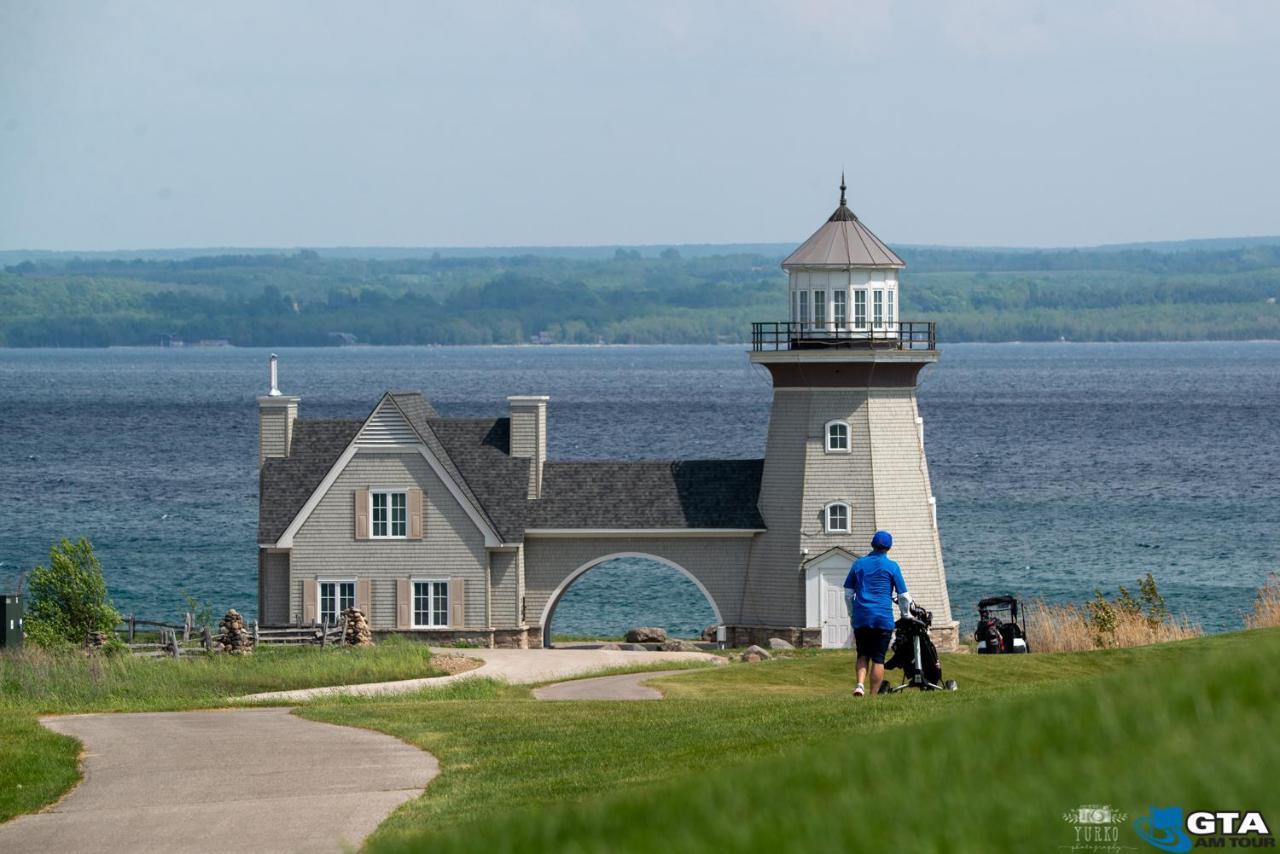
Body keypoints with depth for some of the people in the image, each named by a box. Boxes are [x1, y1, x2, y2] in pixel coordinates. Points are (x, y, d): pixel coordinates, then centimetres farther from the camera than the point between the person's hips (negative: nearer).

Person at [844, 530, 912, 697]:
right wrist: (906, 615, 19)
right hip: (883, 619, -2)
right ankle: (874, 695, -1)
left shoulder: (859, 564, 10)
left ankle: (860, 685, -8)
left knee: (863, 655, 14)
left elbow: (848, 594, 12)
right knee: (878, 658, 1)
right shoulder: (892, 566, 2)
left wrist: (852, 614, 25)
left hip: (860, 618, 2)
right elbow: (903, 596, 4)